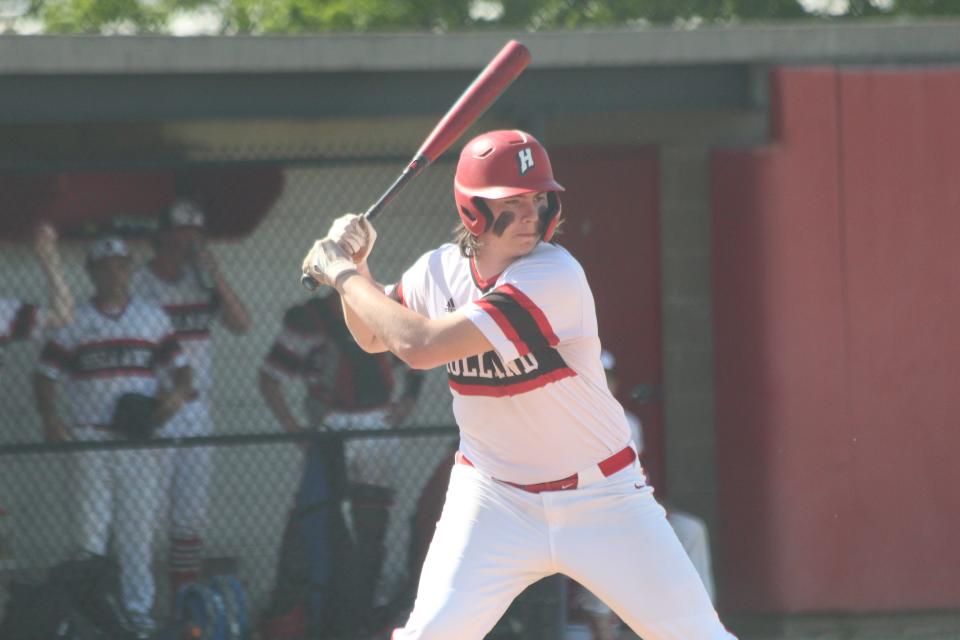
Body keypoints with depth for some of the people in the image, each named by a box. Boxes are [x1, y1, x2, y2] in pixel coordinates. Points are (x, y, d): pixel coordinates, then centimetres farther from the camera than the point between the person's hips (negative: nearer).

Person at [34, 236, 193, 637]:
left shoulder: (153, 318, 9)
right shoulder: (73, 322, 4)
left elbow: (178, 364, 11)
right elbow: (45, 375, 5)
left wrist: (178, 393, -11)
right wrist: (49, 417, -12)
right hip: (90, 439, -1)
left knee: (138, 527, 4)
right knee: (91, 528, -3)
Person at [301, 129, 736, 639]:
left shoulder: (554, 278, -25)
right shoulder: (441, 270, -5)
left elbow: (420, 345, -30)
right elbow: (374, 336, 16)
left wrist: (343, 272, -17)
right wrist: (351, 268, -3)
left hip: (600, 501, -3)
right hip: (494, 500, 3)